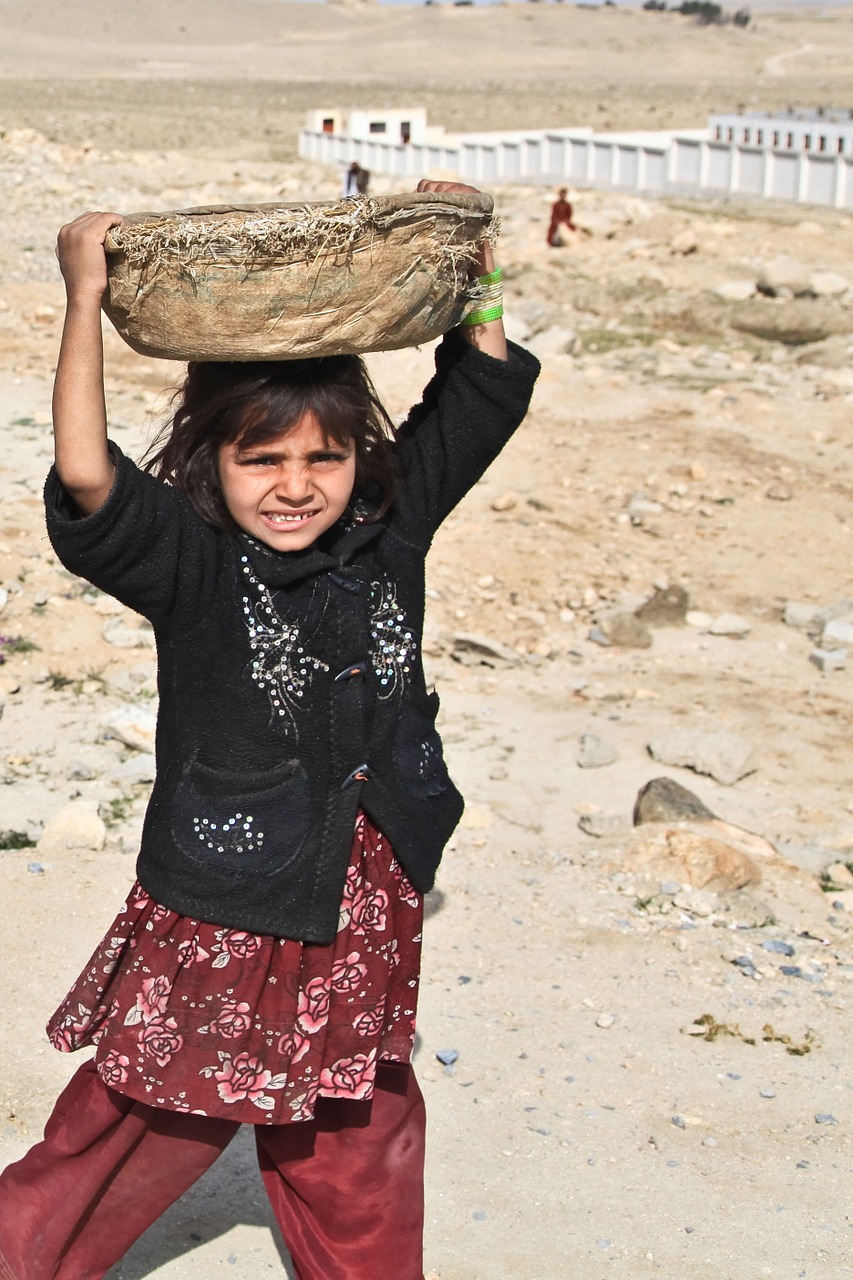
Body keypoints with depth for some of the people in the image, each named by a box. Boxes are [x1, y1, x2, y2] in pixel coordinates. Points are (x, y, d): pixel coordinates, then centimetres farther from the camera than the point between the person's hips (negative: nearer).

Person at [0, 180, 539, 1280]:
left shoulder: (390, 529, -4)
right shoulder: (189, 563, -18)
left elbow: (484, 393, 4)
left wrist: (467, 272, -3)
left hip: (363, 910, 5)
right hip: (220, 916, -4)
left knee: (358, 1142, 22)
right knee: (141, 1137, 11)